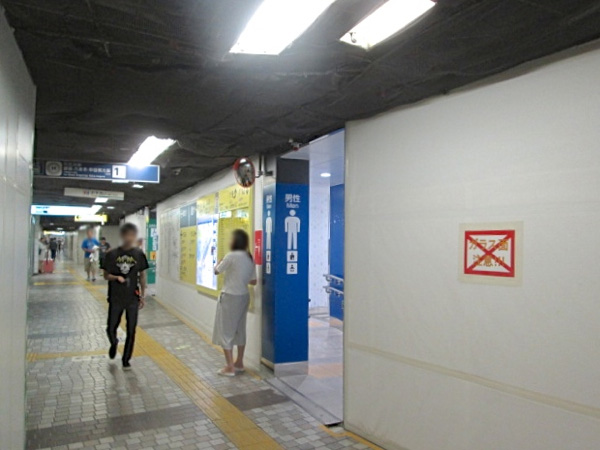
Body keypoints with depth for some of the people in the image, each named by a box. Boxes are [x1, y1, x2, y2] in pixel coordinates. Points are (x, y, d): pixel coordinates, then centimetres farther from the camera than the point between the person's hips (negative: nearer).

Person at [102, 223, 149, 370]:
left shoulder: (139, 254, -4)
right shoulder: (112, 254, -7)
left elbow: (142, 276, 4)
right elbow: (106, 275, -1)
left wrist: (143, 296, 4)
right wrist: (116, 277, -22)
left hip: (133, 298, 0)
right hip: (116, 298, 0)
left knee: (131, 331, 5)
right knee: (111, 328, 11)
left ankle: (126, 360, 22)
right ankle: (114, 343, 45)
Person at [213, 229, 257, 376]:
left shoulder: (231, 256, -16)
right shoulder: (249, 258, 5)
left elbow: (216, 271, -4)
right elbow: (253, 281, 9)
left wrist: (220, 261, 15)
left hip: (229, 297, -7)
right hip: (243, 297, 7)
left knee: (225, 331, 2)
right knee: (240, 330, 16)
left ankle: (230, 367, 3)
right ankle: (239, 363, 26)